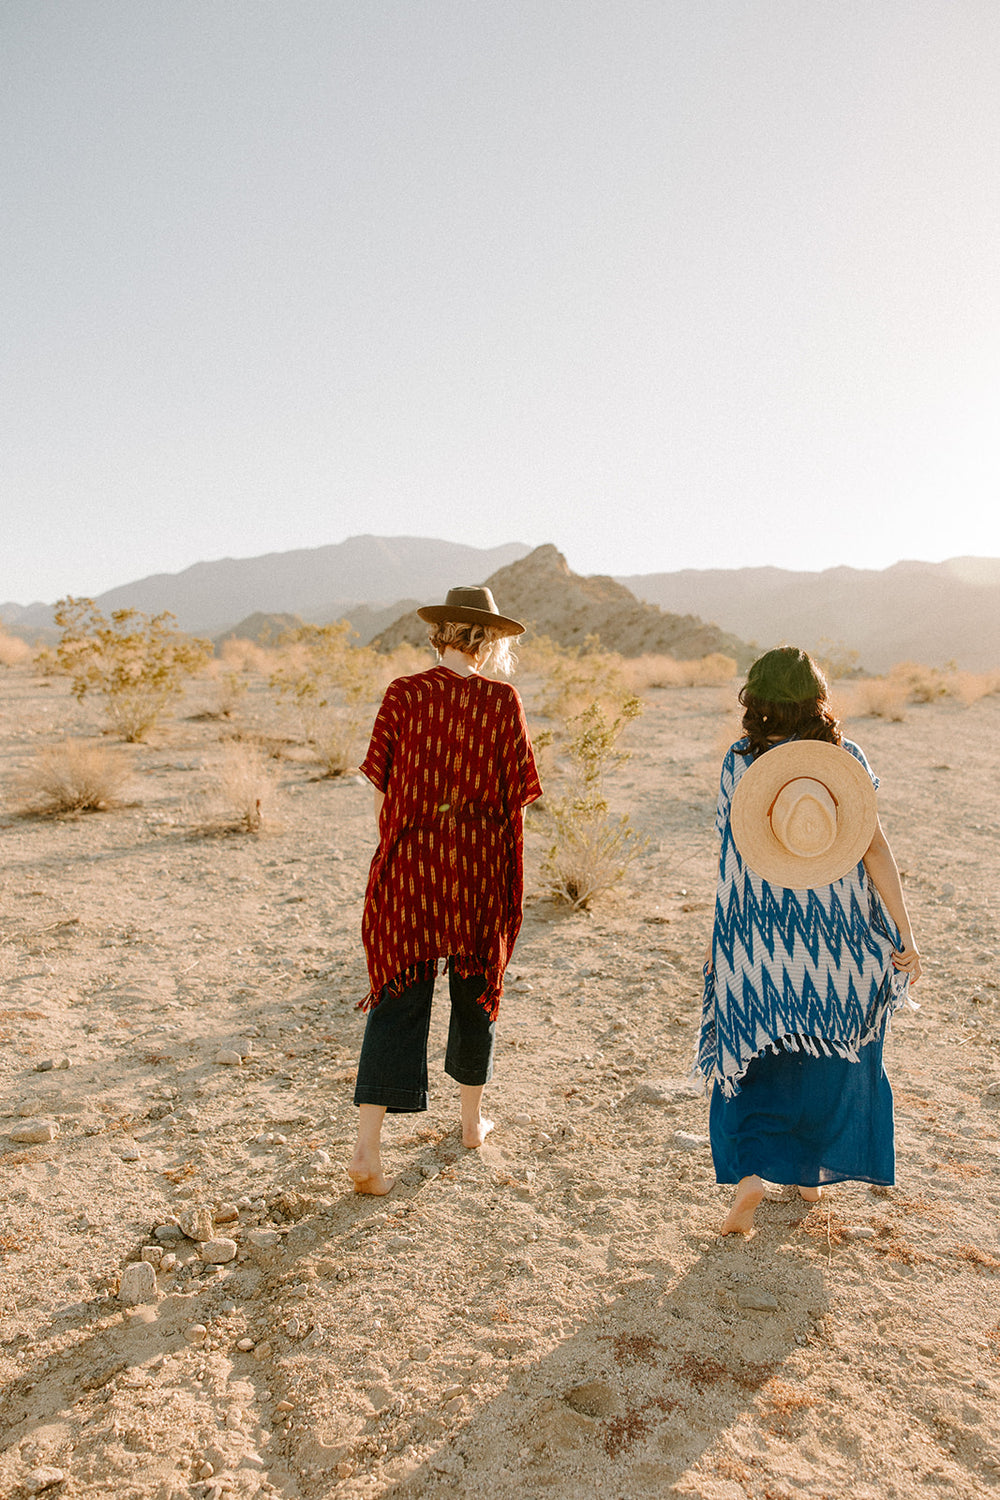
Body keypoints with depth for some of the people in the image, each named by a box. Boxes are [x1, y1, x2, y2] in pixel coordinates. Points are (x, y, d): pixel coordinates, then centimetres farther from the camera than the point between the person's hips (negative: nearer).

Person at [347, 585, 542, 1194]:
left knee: (398, 997, 5)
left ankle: (369, 1145, -1)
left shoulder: (402, 694, -3)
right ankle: (473, 1121, 35)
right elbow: (519, 794, -5)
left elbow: (381, 786, 0)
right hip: (480, 868, 0)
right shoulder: (502, 700, -7)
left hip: (408, 862, 0)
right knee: (477, 987, 18)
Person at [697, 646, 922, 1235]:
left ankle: (750, 1172, -5)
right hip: (839, 941, 1)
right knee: (831, 1057, 20)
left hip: (759, 944, -1)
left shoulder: (740, 762, -7)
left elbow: (734, 852, -2)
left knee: (754, 1059, 13)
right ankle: (814, 1172, 33)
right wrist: (905, 933, -7)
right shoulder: (845, 759, -6)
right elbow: (875, 847, -10)